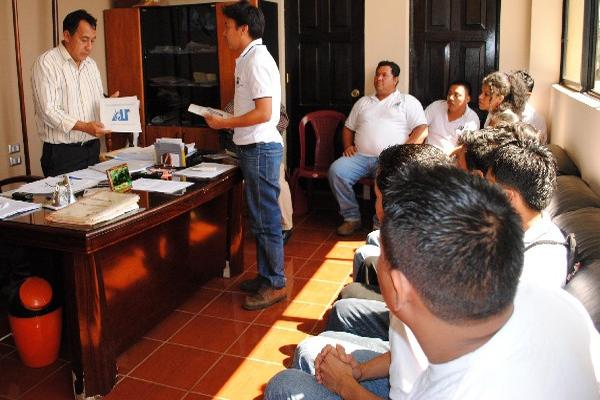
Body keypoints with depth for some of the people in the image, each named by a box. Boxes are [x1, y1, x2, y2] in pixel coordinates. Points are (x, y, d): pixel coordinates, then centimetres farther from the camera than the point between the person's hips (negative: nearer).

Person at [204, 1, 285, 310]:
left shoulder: (256, 61, -15)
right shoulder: (249, 59, 16)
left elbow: (264, 112, -23)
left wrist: (224, 123, -15)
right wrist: (226, 120, 12)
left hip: (260, 148, -10)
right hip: (253, 148, 10)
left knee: (266, 218, -2)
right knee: (260, 217, 16)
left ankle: (275, 285, 9)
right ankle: (265, 276, 27)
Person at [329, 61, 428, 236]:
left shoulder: (408, 101, 11)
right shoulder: (363, 102, 25)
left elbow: (422, 129, 0)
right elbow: (348, 128, 28)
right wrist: (348, 145, 6)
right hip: (360, 156, 4)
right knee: (336, 170, -23)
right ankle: (351, 218, -10)